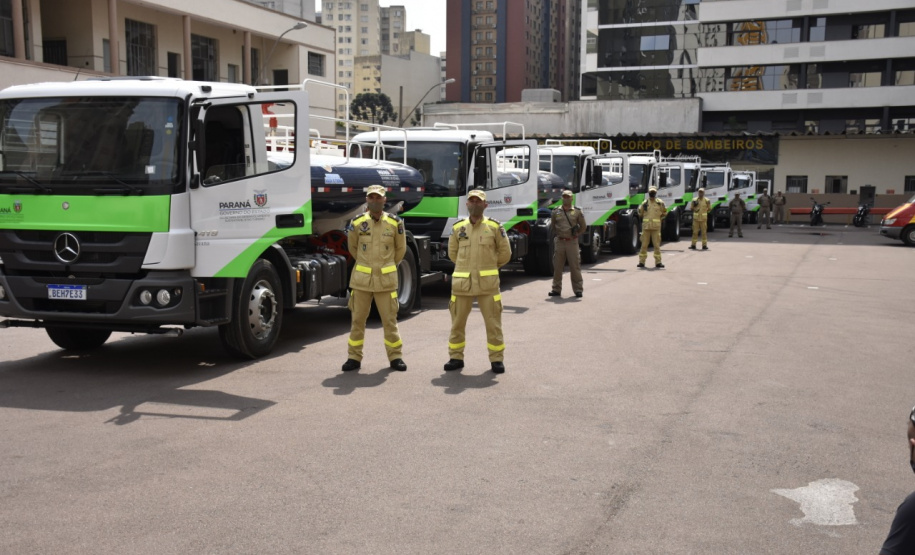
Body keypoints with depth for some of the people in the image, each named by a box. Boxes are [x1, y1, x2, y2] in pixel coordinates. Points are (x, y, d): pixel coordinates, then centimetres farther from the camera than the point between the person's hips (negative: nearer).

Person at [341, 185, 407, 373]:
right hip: (361, 278, 1)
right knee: (358, 319, 6)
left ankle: (395, 357, 15)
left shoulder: (395, 223, -1)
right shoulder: (357, 223, -1)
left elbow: (400, 249, 13)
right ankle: (354, 357, 16)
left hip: (386, 279, -1)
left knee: (389, 319, 4)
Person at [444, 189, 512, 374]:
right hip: (462, 283, 2)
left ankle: (497, 359, 12)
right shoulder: (458, 227, 7)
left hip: (487, 283, -2)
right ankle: (456, 358, 19)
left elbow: (505, 253, 8)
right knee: (457, 322, 6)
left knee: (493, 323, 1)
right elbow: (452, 252, 19)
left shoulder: (495, 227, 0)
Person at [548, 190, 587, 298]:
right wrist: (556, 235, 7)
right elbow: (552, 227, 17)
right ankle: (556, 289, 13)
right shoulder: (556, 212, 7)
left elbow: (583, 226, 10)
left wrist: (576, 234, 5)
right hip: (559, 242, 2)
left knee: (575, 267, 0)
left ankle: (578, 289, 7)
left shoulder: (577, 212, 3)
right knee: (557, 267, 5)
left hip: (572, 242, -2)